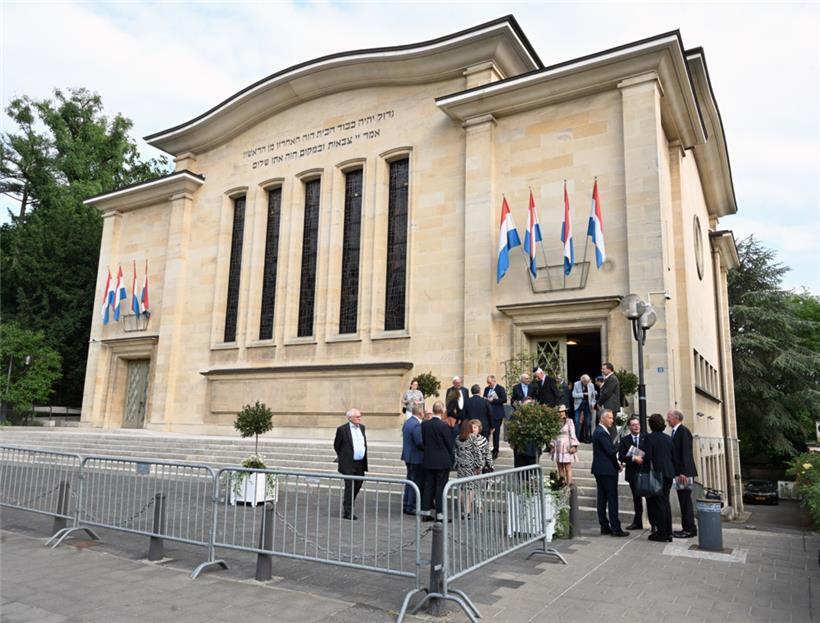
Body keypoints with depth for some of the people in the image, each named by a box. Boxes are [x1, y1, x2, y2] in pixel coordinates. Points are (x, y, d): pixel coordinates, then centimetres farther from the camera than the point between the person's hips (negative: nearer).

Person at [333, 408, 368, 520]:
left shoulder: (362, 427, 9)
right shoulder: (342, 429, -9)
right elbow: (336, 445, 1)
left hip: (360, 464, 6)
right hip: (348, 464, -6)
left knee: (357, 486, 15)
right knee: (349, 487, -4)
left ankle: (346, 503, 37)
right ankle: (347, 512, 4)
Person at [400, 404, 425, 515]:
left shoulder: (407, 422, 8)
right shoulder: (416, 425, -22)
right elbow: (420, 442, -25)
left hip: (408, 456, 10)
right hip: (416, 458, -10)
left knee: (410, 480, 19)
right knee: (416, 482, 1)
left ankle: (406, 505, 27)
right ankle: (410, 507, 7)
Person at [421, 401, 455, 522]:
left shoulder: (424, 424, -2)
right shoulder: (443, 426, -17)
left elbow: (423, 441, 7)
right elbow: (450, 445, -8)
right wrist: (451, 458, 6)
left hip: (428, 461, 5)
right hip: (442, 461, -5)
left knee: (428, 486, 11)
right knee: (441, 487, 3)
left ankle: (425, 512, 16)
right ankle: (440, 514, 6)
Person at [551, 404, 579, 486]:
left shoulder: (569, 421, -4)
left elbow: (572, 435, -7)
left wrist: (573, 446, -14)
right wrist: (552, 446, 10)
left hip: (567, 448, -5)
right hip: (558, 448, 5)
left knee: (568, 468, -5)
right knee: (560, 469, 7)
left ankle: (568, 486, -2)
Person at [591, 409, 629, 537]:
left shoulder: (599, 431, 15)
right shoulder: (602, 433, -17)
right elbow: (610, 451, -19)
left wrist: (616, 463, 5)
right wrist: (617, 465, -4)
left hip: (599, 470, 10)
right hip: (607, 470, -10)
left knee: (602, 499, 10)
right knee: (612, 499, -5)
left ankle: (604, 527, 16)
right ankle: (615, 528, -1)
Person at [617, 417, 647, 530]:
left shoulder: (646, 438, 3)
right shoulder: (624, 440, 4)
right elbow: (621, 457, -5)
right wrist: (634, 458, -18)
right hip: (633, 472, 2)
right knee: (636, 497, 10)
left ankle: (653, 522, 9)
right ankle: (637, 522, 20)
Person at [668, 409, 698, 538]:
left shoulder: (683, 431, -12)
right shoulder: (675, 432, 16)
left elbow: (686, 453, -18)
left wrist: (683, 472, -22)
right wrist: (677, 472, 13)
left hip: (683, 473, -9)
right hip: (679, 472, 9)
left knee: (686, 501, -4)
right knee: (684, 501, 12)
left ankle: (690, 529, 3)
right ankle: (686, 527, 17)